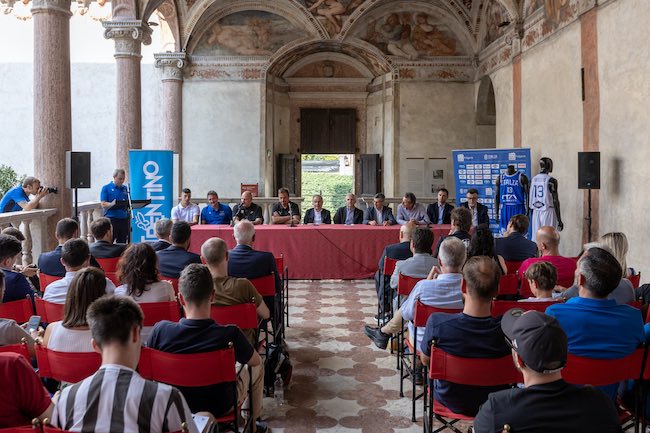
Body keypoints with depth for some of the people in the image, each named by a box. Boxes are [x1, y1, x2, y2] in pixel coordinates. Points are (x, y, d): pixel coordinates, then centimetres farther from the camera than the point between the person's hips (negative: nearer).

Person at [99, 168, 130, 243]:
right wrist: (112, 204, -27)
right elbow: (103, 205, -8)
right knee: (108, 243, -8)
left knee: (122, 243, 6)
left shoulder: (125, 188, 14)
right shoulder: (106, 188, 0)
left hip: (124, 218, 5)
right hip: (111, 218, -5)